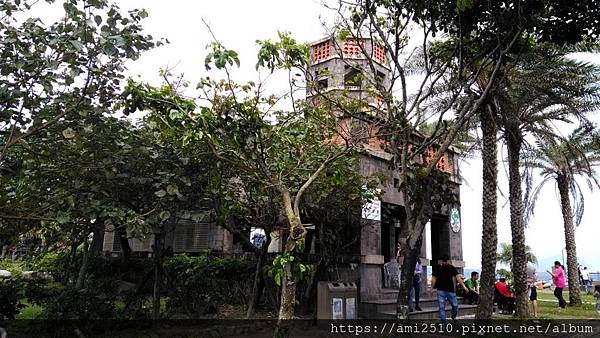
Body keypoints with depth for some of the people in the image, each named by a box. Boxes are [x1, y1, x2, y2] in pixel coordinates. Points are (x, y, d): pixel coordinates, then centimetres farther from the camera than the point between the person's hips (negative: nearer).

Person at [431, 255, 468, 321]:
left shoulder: (451, 267, 2)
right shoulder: (437, 268, 0)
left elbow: (457, 277, -4)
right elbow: (434, 278, 2)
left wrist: (463, 286, -13)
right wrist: (432, 288, -2)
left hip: (451, 290, 2)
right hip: (441, 290, -2)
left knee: (455, 306, 7)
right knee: (442, 307, -3)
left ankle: (454, 318, 32)